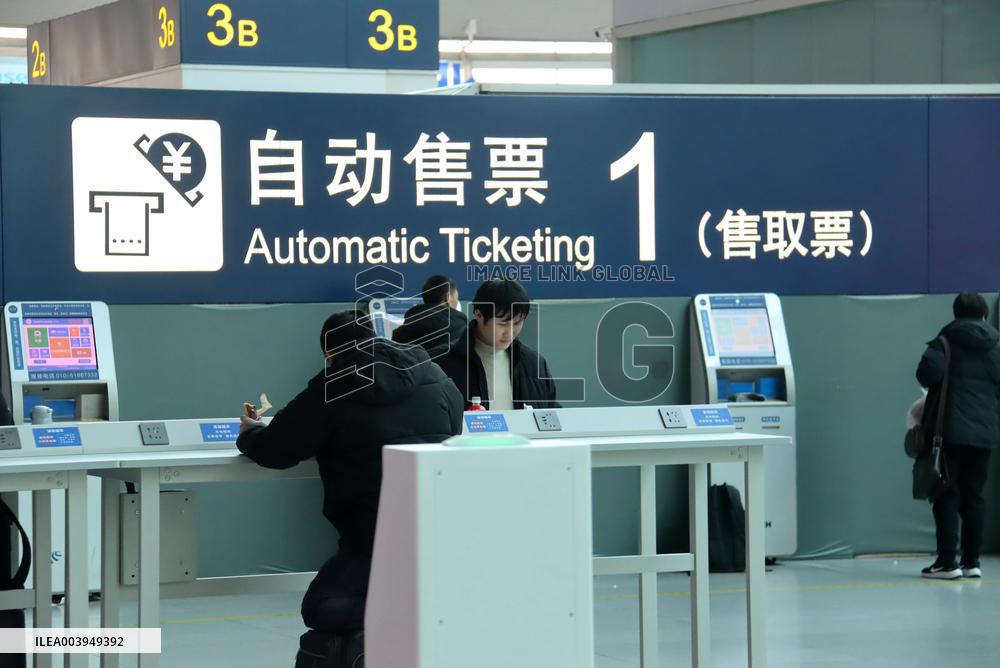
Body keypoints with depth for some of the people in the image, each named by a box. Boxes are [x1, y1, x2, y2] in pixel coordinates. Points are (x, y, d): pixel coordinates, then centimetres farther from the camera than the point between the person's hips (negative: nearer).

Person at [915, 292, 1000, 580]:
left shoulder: (947, 341, -4)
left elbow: (927, 372, -18)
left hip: (952, 429, -4)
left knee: (947, 494, -1)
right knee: (973, 495, 11)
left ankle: (947, 561, -6)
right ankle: (972, 561, 9)